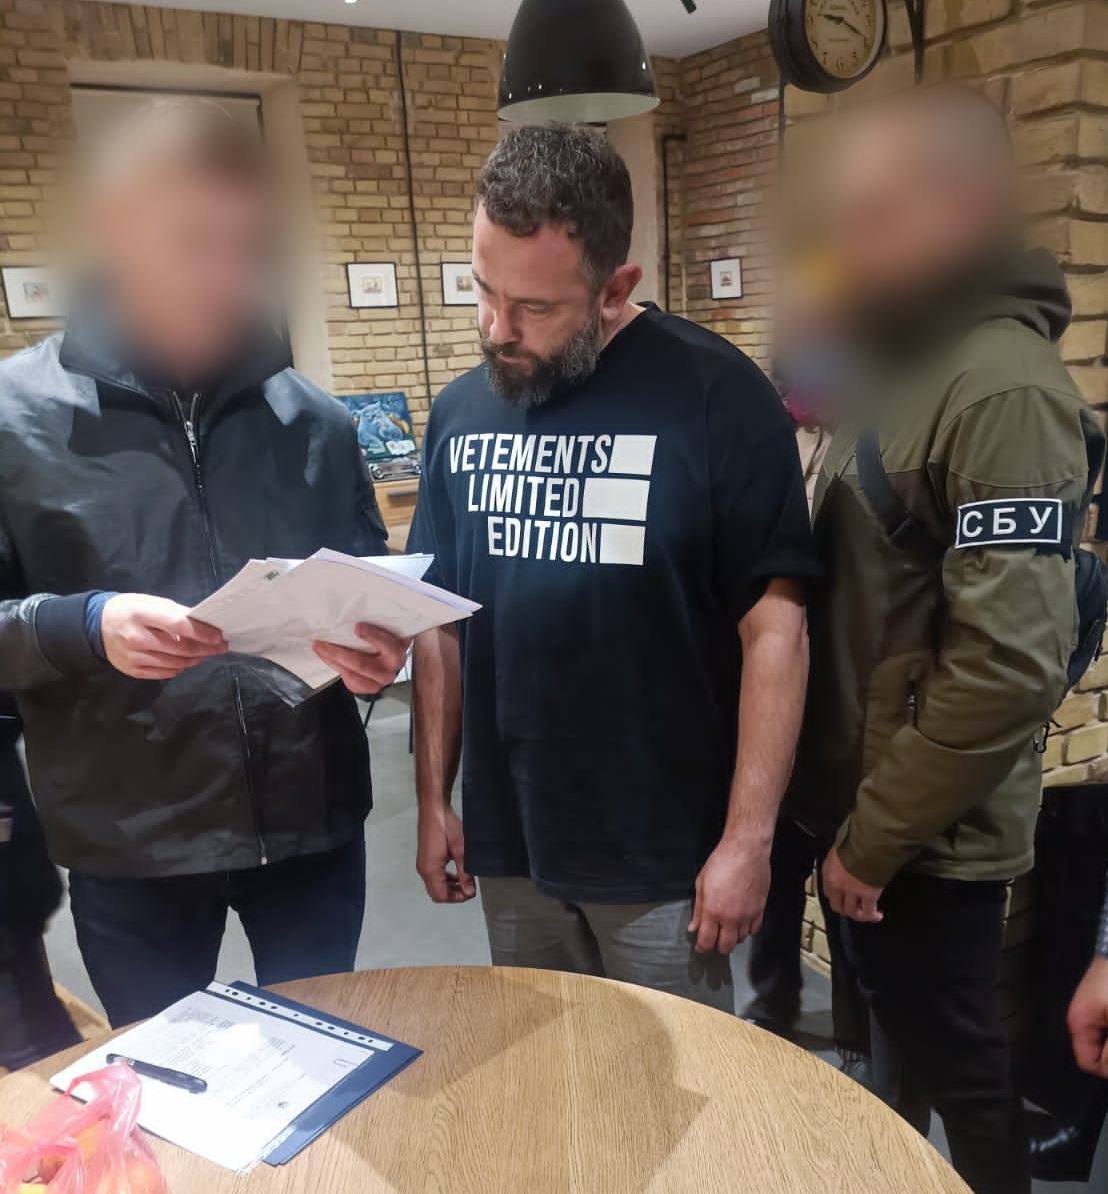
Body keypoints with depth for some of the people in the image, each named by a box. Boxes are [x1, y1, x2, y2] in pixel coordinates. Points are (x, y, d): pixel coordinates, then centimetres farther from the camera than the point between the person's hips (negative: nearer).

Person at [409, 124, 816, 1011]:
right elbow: (440, 622, 7)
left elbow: (774, 629, -12)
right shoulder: (460, 411, 1)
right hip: (509, 845, 5)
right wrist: (433, 800, 8)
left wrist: (748, 837, -13)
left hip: (667, 854, -4)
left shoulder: (715, 396, -14)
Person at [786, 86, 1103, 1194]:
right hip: (859, 800, 8)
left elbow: (1010, 664, -26)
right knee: (889, 1041, 25)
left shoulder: (1003, 389, -20)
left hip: (928, 833, -8)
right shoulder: (895, 369, 9)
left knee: (953, 1066, 13)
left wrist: (875, 838, -17)